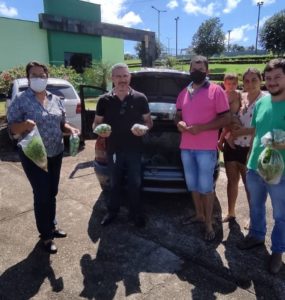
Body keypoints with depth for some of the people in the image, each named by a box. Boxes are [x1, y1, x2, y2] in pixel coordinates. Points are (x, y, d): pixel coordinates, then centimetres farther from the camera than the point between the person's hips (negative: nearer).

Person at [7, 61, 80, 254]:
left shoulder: (55, 99, 6)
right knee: (41, 194, -1)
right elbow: (12, 128, -10)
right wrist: (24, 125, -30)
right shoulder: (21, 100, -9)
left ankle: (52, 226, 35)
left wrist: (71, 129, -7)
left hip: (56, 154, 5)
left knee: (52, 193, 16)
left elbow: (61, 123, 14)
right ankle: (46, 236, 16)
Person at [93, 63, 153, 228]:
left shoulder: (140, 98, -1)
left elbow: (149, 121, 7)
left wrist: (144, 129, -16)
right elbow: (96, 123, 8)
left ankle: (136, 213, 26)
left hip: (134, 149, -1)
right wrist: (99, 131, -15)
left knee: (135, 183, 8)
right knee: (115, 183, 15)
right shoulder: (104, 100, 0)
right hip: (114, 149, 1)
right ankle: (113, 211, 33)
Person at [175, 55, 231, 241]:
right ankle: (199, 215, 33)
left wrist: (201, 127, -18)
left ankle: (209, 224, 16)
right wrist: (179, 123, -4)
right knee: (193, 185, 15)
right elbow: (178, 116, 22)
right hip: (186, 147, 6)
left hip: (206, 148, -6)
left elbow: (226, 119, -8)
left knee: (206, 187, 1)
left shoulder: (216, 91, -4)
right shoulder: (183, 93, 14)